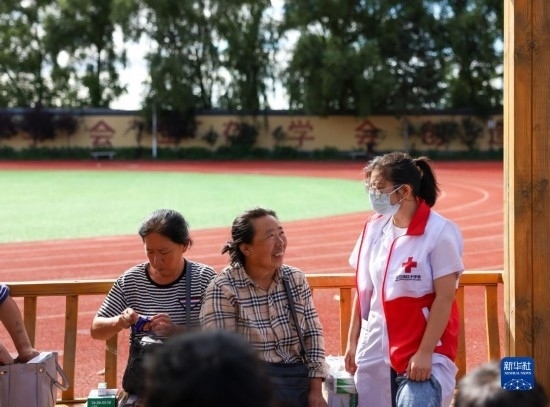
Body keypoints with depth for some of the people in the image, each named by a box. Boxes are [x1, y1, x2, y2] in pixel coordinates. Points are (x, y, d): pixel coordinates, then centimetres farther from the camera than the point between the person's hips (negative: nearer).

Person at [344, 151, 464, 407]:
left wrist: (425, 353, -16)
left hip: (423, 353, -5)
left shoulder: (440, 232, -12)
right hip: (375, 352, 6)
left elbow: (444, 298, -14)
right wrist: (352, 341, 10)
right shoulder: (374, 228, 5)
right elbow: (363, 289, 11)